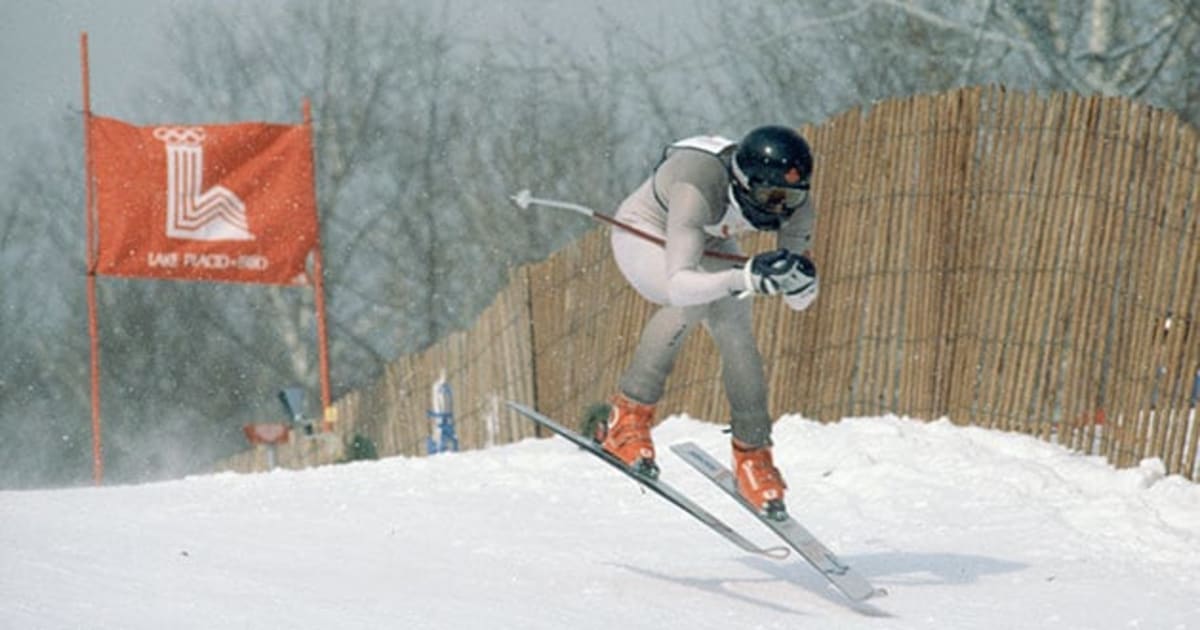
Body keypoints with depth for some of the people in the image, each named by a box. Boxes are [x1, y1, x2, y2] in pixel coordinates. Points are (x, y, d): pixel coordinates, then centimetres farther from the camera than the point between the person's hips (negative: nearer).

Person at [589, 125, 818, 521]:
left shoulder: (792, 202, -26)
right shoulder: (699, 190, -43)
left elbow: (800, 300, -17)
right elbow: (679, 285, -51)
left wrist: (800, 277, -41)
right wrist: (747, 278, -64)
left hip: (711, 245, 5)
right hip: (645, 236, -5)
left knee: (736, 334, -15)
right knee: (693, 300, -33)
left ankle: (752, 455, 3)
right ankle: (626, 418, -22)